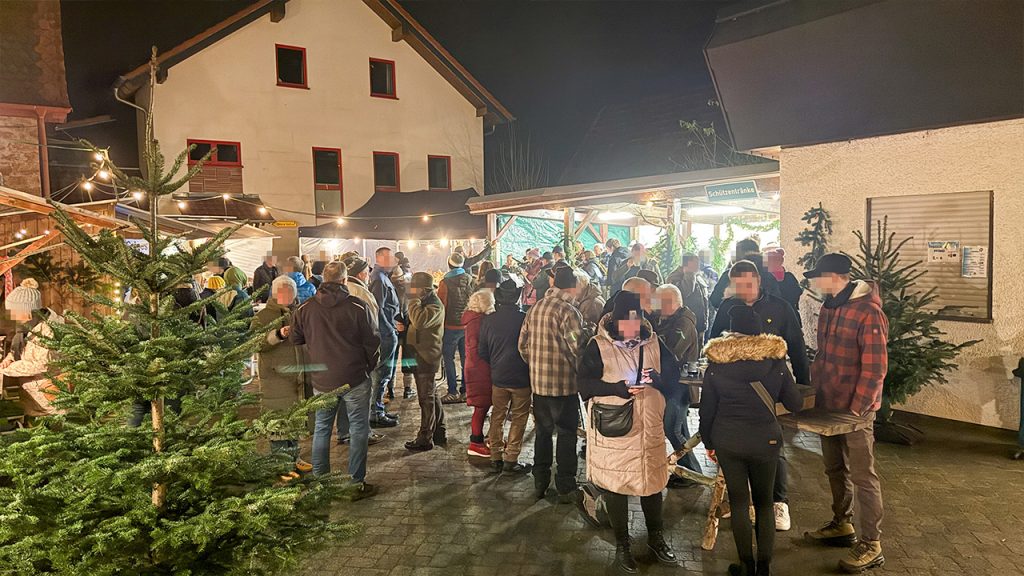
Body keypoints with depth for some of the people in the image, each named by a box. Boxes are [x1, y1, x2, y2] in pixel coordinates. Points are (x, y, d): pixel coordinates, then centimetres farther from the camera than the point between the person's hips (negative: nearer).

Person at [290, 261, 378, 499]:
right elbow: (372, 342, -8)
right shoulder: (358, 307, -13)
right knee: (359, 430, 7)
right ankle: (357, 483, 11)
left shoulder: (306, 308, -2)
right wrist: (370, 366, 9)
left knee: (322, 428, 18)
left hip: (322, 381, 4)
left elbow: (295, 338, 8)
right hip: (354, 379, -3)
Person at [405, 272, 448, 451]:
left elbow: (418, 321, -36)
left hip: (426, 357, -10)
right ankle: (440, 433, 27)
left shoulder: (434, 306, -19)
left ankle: (425, 439, 7)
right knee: (431, 396, 17)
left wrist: (413, 299, -24)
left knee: (426, 398, -1)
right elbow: (414, 323, 24)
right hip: (421, 354, 10)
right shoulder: (424, 302, 13)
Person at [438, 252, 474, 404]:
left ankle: (453, 392, 2)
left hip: (451, 326, -4)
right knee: (465, 358, 11)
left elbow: (441, 305, -11)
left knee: (448, 358, 4)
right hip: (468, 326, 4)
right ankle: (465, 391, 15)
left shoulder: (446, 282, -12)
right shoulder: (470, 280, 2)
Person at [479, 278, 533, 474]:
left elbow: (482, 351, 2)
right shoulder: (524, 318, -15)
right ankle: (511, 459, 10)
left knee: (497, 417, 15)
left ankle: (496, 457, 20)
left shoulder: (488, 320, -5)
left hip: (498, 377, 3)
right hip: (521, 377, -3)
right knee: (519, 418, 8)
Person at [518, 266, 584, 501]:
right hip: (564, 385, -6)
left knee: (543, 432, 18)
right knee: (567, 435, 7)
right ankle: (565, 488, 15)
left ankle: (540, 483, 27)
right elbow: (578, 348, -21)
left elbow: (523, 344, 10)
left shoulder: (534, 309, 5)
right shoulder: (568, 311, -17)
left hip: (538, 383, 6)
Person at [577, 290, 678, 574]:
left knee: (652, 480, 15)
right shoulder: (598, 346, -8)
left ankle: (656, 536, 37)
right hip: (613, 428, -3)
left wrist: (658, 378, -17)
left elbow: (673, 373, 6)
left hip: (650, 427, 3)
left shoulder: (653, 343, 3)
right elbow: (585, 383, -12)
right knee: (615, 485, 8)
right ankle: (622, 544, 27)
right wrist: (617, 388, -26)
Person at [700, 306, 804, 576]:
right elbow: (795, 404, 4)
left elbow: (707, 409, -1)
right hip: (765, 441, 0)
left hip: (727, 442, 0)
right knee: (764, 502, 15)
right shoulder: (776, 362, -6)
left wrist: (708, 442, 12)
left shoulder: (716, 364, -7)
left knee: (738, 502, 11)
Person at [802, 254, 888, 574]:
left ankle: (871, 545, 11)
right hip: (828, 405, 8)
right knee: (835, 469, 18)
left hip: (855, 410, -8)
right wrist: (815, 393, 13)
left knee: (862, 475, 0)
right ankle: (842, 525, 35)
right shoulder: (829, 307, 8)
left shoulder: (868, 311, -17)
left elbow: (875, 367, -19)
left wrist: (857, 409, -19)